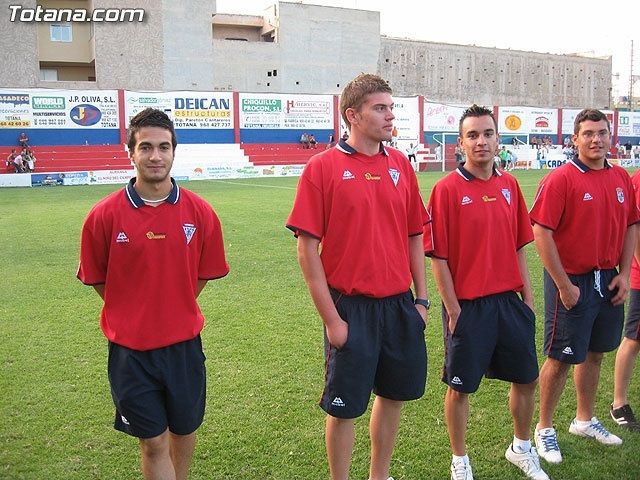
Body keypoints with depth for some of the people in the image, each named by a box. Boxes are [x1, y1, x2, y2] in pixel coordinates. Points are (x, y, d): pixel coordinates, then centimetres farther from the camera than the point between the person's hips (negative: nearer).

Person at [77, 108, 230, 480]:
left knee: (184, 430, 20)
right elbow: (97, 280, 3)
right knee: (153, 442, 8)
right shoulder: (105, 215, -10)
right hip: (130, 348, -2)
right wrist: (132, 314, 5)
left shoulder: (200, 212, -6)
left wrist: (176, 309, 7)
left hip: (183, 343, 2)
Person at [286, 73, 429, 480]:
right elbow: (307, 248, -11)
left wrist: (421, 298, 7)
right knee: (345, 407, 7)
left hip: (400, 304, 6)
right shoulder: (323, 167, -9)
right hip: (352, 308, -5)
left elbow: (414, 237, 11)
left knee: (395, 393, 19)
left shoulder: (401, 165, 6)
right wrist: (331, 318, -12)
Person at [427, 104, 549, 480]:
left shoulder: (509, 185, 5)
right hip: (468, 306, -5)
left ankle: (521, 449, 42)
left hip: (510, 301, 6)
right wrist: (452, 308, -12)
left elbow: (520, 245, 11)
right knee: (460, 387, 8)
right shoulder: (447, 189, -11)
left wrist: (528, 295, 8)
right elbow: (438, 256, -11)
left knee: (527, 378, 17)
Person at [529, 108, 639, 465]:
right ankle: (545, 428, 19)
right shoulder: (561, 179, -13)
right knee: (561, 358, 2)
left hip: (609, 281, 6)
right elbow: (541, 232, -18)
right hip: (571, 281, -6)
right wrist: (564, 284, -17)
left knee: (595, 353, 18)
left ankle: (585, 419, 36)